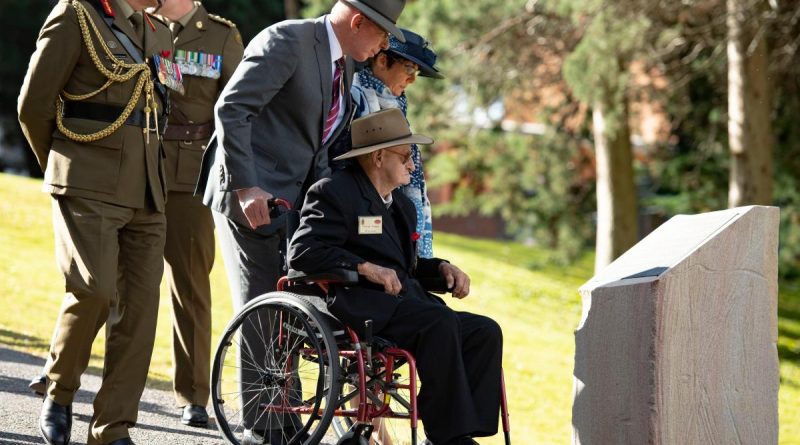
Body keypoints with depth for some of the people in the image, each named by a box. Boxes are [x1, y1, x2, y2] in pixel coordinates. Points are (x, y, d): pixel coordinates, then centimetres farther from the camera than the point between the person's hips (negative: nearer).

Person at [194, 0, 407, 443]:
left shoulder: (345, 64, 14)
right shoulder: (286, 41, -13)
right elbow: (231, 109, -20)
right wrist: (245, 187, -26)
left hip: (294, 198, 8)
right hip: (251, 195, -8)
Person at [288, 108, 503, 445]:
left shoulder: (402, 205, 26)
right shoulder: (334, 192, -2)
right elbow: (303, 251, -13)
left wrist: (441, 268, 8)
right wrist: (365, 268, -21)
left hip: (404, 304, 9)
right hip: (361, 308, -9)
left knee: (485, 332, -12)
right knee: (440, 322, -32)